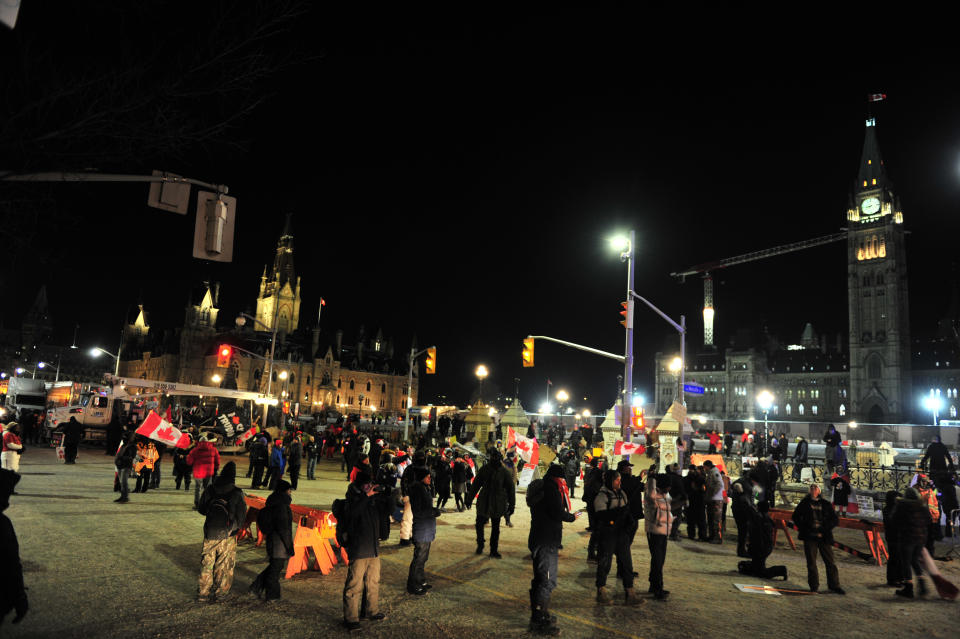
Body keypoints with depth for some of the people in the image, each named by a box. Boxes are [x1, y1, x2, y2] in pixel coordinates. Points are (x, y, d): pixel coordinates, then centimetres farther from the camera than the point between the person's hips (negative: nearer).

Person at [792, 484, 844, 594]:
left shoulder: (826, 504, 9)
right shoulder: (804, 503, 8)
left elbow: (834, 520, 5)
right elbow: (796, 516, 11)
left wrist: (824, 530, -8)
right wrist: (804, 529, -2)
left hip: (824, 537, 1)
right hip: (809, 537, 0)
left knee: (830, 561, 1)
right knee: (811, 562, 1)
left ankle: (834, 585, 15)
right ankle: (813, 586, 10)